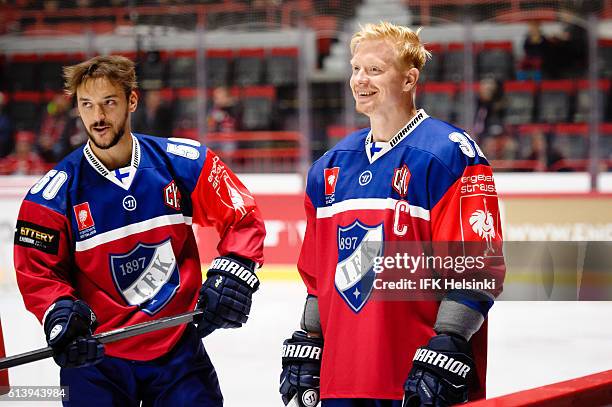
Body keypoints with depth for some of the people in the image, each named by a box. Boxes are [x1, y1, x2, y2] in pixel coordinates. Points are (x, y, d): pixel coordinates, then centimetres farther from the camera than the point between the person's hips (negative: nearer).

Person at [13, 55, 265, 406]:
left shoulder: (184, 163, -4)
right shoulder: (54, 194, -7)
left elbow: (241, 217, 5)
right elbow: (37, 271, -2)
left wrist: (234, 273, -10)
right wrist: (59, 313, -20)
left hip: (178, 348, 1)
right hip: (95, 355, -1)